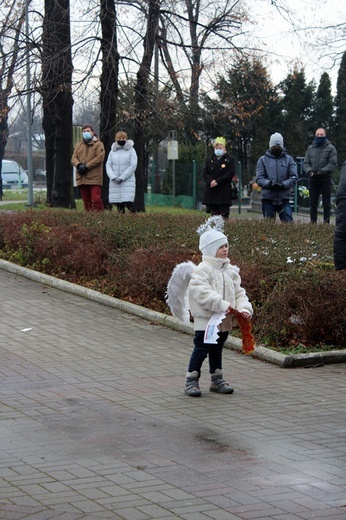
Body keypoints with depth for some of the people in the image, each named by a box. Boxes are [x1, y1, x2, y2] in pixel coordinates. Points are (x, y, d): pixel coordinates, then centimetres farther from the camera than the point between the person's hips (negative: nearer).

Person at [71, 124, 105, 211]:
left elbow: (100, 157, -9)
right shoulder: (78, 145, 19)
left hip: (94, 178, -5)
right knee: (86, 201, 6)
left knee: (96, 199, -14)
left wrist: (87, 166, -14)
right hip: (82, 178, 5)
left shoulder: (98, 144, 4)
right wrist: (79, 165, -13)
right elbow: (74, 158, 10)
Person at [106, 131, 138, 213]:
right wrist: (113, 177, -11)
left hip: (128, 181, -3)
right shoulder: (112, 151, 13)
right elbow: (108, 166, 7)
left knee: (128, 203, -15)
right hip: (114, 182, 3)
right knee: (119, 204, -1)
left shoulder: (131, 150, 3)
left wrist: (121, 178, -11)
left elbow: (133, 166, -4)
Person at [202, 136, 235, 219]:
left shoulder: (230, 160, 5)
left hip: (224, 193, -3)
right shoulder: (209, 160, 16)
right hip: (211, 193, 3)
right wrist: (211, 181, -12)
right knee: (214, 214, 3)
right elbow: (205, 173, 10)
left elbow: (231, 173, -7)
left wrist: (217, 181, -14)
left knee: (224, 214, -6)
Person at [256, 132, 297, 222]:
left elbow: (294, 177, 0)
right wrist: (269, 184, -21)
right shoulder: (263, 160, 6)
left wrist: (283, 184, -18)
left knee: (288, 223, -8)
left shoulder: (289, 159, 8)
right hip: (268, 199, 0)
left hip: (284, 199, 0)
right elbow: (259, 179, -1)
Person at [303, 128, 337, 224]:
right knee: (313, 202, 8)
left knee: (326, 203, -1)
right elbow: (305, 163, 8)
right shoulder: (310, 148, 11)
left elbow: (333, 164, -10)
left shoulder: (330, 148, -1)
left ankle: (326, 222, 3)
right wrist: (309, 171, -13)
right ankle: (313, 222, 14)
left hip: (325, 179, -3)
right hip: (313, 179, 4)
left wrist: (321, 172, -20)